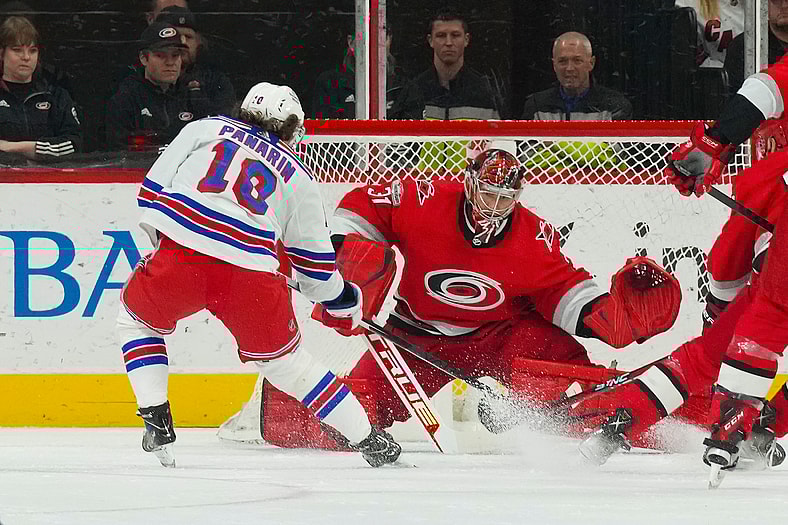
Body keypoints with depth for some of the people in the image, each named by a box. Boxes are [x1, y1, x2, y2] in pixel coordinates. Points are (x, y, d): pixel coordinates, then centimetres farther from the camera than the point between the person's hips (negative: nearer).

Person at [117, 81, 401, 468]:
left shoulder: (204, 130, 22)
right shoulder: (297, 177, 24)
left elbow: (153, 190, 15)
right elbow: (314, 261, 27)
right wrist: (340, 301, 45)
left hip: (181, 255, -1)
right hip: (252, 275, 1)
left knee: (136, 317, 28)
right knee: (284, 360, 20)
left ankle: (156, 419, 13)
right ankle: (367, 439, 21)